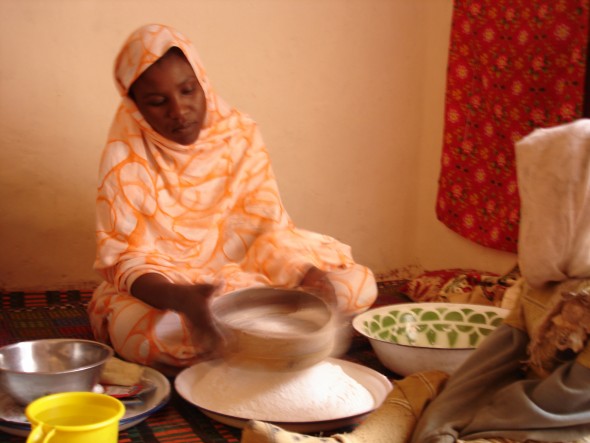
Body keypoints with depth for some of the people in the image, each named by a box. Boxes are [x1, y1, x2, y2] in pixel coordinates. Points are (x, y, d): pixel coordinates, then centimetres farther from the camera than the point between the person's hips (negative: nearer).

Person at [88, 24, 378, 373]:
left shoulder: (241, 134, -5)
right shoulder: (126, 157, -13)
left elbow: (268, 229, -5)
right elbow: (128, 258, -17)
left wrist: (306, 273, -26)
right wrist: (181, 298, -38)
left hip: (246, 273, 3)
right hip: (163, 290, -3)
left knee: (357, 285, -13)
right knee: (161, 333, -39)